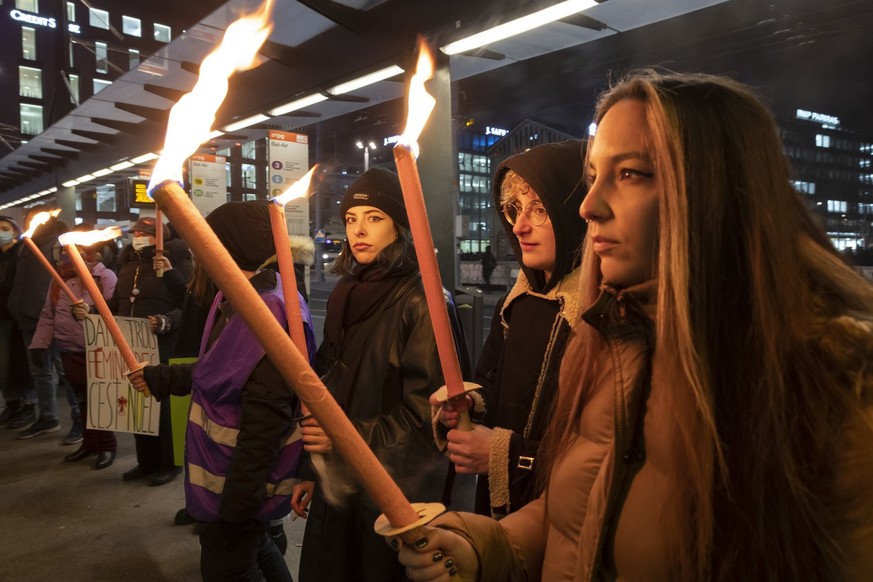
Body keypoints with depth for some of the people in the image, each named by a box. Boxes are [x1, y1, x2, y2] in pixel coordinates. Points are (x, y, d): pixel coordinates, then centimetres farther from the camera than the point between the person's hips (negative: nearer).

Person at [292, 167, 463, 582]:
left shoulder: (421, 301, -14)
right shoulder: (345, 295, 6)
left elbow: (424, 410, -17)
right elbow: (324, 389, 9)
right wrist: (309, 470, 10)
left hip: (397, 490, -6)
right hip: (336, 483, 6)